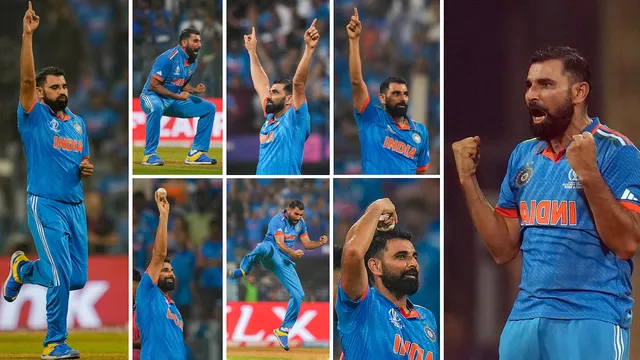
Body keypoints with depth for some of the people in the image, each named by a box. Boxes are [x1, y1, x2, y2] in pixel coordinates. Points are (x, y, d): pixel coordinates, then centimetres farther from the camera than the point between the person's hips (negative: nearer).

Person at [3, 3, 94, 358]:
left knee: (78, 279, 7)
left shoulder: (78, 123, 15)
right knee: (62, 278, -12)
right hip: (46, 205, -6)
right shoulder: (34, 115, -2)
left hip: (76, 205, 6)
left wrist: (86, 169, 0)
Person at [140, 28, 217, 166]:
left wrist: (194, 90, -5)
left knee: (209, 108, 1)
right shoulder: (168, 59, -22)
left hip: (175, 101, 8)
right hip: (152, 97, -8)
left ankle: (196, 153, 2)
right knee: (156, 107, -43)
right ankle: (150, 154, -32)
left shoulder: (193, 61, 4)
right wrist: (177, 96, -25)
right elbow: (153, 85, -22)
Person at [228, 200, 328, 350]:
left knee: (298, 295, -7)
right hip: (271, 253, -6)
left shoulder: (301, 223, 10)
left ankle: (283, 330, 5)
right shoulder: (278, 220, -12)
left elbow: (306, 244, 14)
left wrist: (319, 243, -7)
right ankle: (243, 269, -21)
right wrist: (292, 253, -40)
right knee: (266, 247, -46)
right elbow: (280, 244, -22)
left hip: (284, 261, 6)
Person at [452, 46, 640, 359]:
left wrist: (589, 175, -23)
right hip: (524, 319, 6)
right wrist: (468, 180, 4)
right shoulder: (523, 156, 11)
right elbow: (503, 249, 11)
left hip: (591, 320, -6)